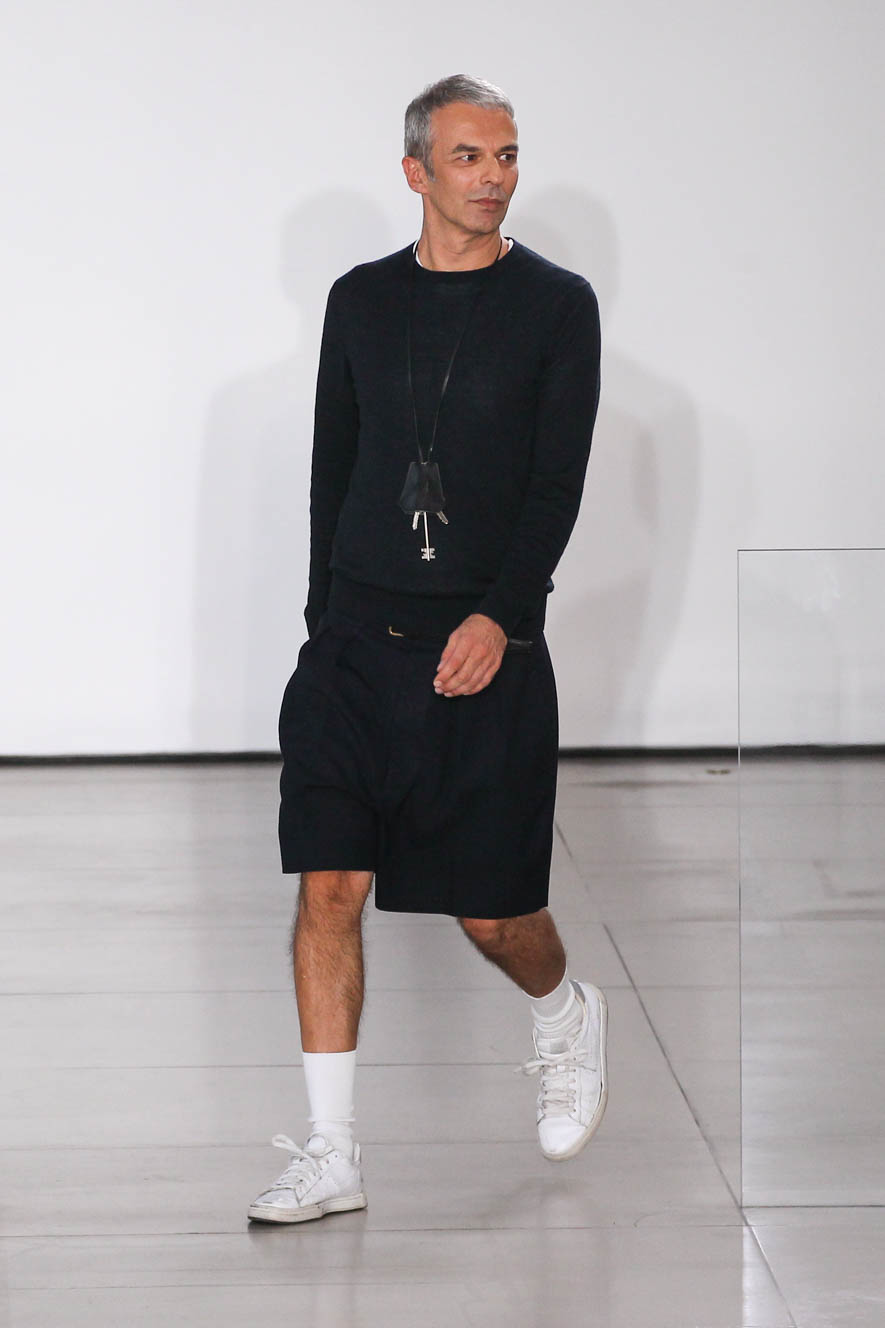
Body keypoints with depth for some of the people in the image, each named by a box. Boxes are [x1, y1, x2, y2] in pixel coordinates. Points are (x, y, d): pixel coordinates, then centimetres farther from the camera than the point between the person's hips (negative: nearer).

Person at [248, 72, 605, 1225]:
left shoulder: (556, 306, 0)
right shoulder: (362, 300, 9)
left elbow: (558, 480, -7)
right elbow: (333, 468, 15)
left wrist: (499, 616, -18)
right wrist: (327, 619, 12)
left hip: (485, 650, -3)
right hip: (357, 641, 3)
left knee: (489, 912, 1)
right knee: (328, 888, -7)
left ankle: (567, 1015, 36)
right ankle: (332, 1159, -2)